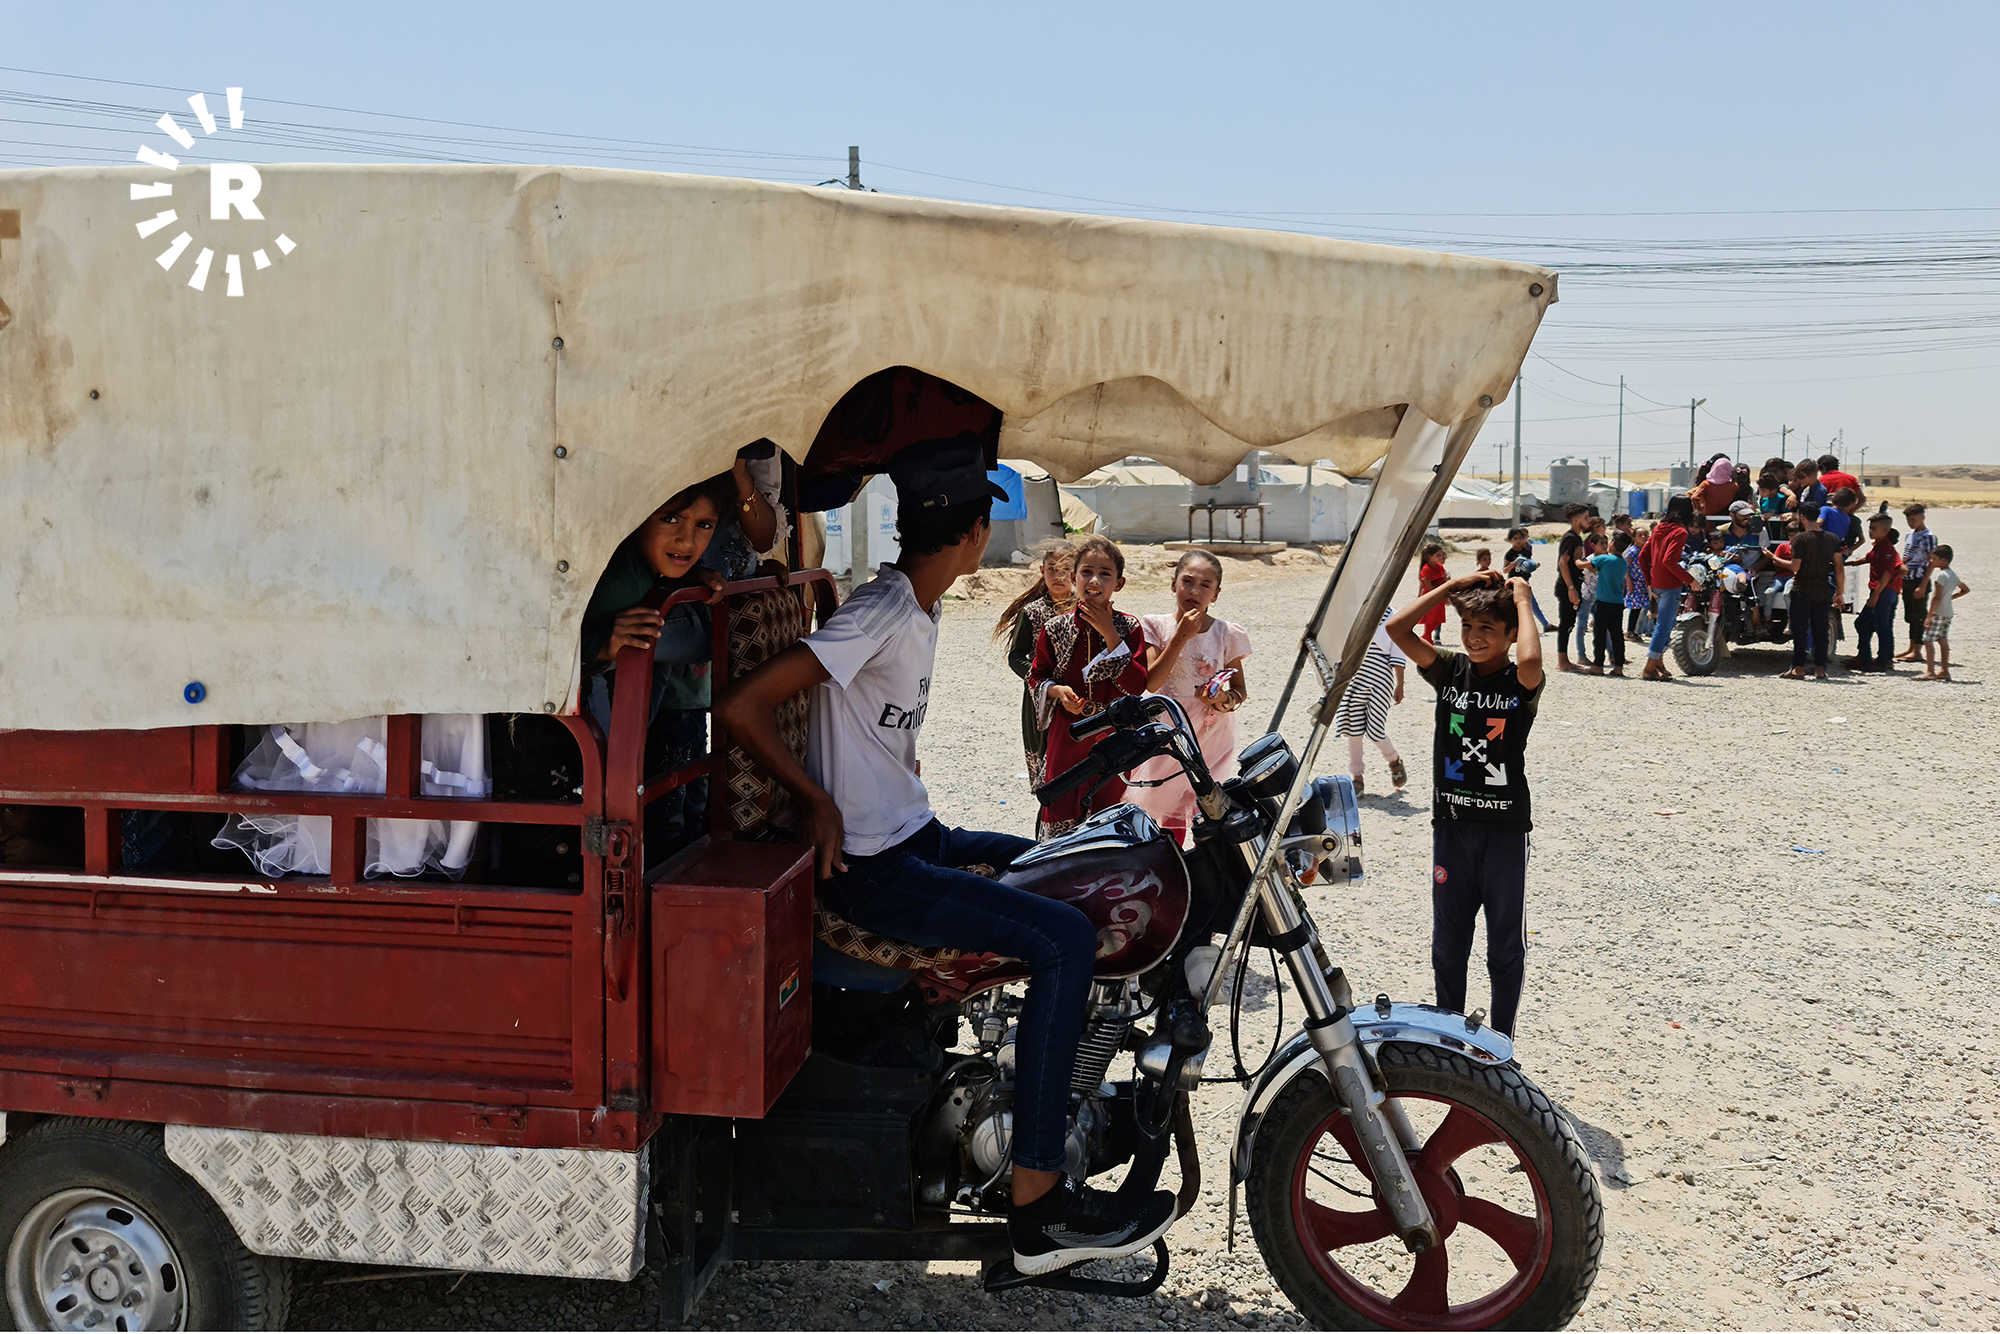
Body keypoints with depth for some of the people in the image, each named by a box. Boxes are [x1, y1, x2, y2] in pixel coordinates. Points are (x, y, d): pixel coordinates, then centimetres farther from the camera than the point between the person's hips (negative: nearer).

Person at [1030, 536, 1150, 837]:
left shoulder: (1129, 628, -4)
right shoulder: (1055, 629, -1)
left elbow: (1137, 685, -13)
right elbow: (1036, 676, 8)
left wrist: (1110, 634, -17)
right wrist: (1057, 690, -14)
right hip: (1066, 732, 0)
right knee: (1059, 810, 1)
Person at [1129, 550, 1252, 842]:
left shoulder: (1227, 634, -1)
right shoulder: (1156, 627, -2)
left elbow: (1241, 690, 8)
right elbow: (1151, 683, -14)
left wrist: (1224, 700, -15)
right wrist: (1181, 637, -18)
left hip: (1212, 740, 0)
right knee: (1169, 822, 2)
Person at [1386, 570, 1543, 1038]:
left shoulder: (1520, 682, -9)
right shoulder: (1450, 671, 0)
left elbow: (1529, 659, -35)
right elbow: (1397, 628, -11)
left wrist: (1522, 601, -19)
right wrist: (1454, 586, -9)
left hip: (1505, 828, -3)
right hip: (1452, 825, 3)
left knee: (1506, 946, 8)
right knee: (1447, 942, 14)